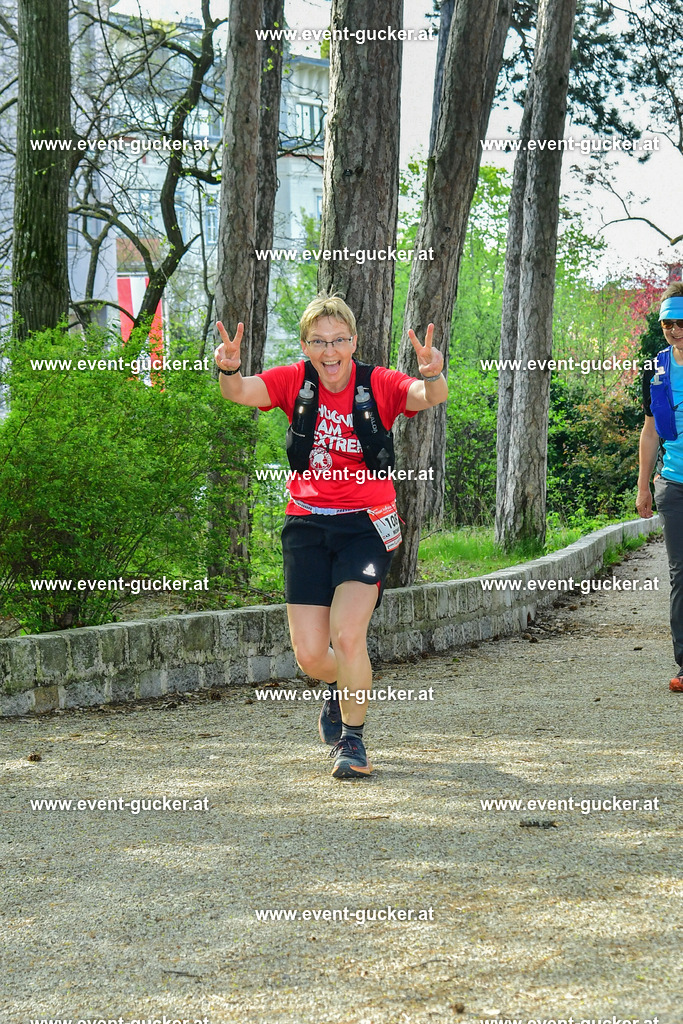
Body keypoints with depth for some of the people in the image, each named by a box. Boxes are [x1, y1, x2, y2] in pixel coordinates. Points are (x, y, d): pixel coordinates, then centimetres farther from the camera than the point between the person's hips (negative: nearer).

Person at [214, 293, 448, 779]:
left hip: (366, 524, -2)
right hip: (307, 523, 2)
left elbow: (430, 397, -24)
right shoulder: (294, 382, 0)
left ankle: (353, 738, 4)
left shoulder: (380, 385, -6)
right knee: (310, 653, 0)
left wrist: (433, 376, -48)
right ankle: (346, 684, 37)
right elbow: (242, 391, -16)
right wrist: (230, 371, -40)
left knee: (347, 635, -19)